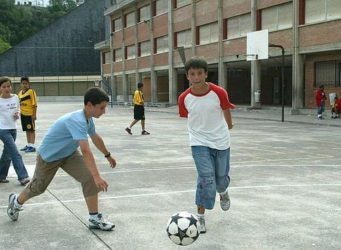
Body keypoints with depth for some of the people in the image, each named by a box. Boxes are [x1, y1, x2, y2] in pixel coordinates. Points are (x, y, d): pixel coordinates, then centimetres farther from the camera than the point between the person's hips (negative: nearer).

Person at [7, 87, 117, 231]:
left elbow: (96, 138, 12)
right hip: (49, 156, -7)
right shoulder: (77, 120, -38)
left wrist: (108, 155, 24)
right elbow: (86, 151, -48)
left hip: (68, 154, 7)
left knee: (89, 178, -14)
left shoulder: (88, 119, -9)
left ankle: (94, 219, -7)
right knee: (38, 187, 16)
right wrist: (97, 177, -53)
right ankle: (16, 201, 48)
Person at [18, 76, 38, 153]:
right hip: (23, 114, 7)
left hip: (30, 114, -7)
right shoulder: (20, 92, 11)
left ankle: (32, 146, 1)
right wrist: (20, 112, 16)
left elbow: (34, 104, -12)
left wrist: (34, 114, -15)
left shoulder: (31, 91, -10)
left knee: (31, 130, -2)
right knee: (27, 130, 15)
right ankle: (28, 145, 24)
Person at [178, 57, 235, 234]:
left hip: (221, 141, 1)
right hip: (199, 143, -1)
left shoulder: (219, 93, -17)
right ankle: (200, 216, 3)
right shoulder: (184, 98, -13)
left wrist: (228, 125, 18)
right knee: (206, 178, -12)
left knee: (221, 177, 15)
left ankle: (223, 192, 52)